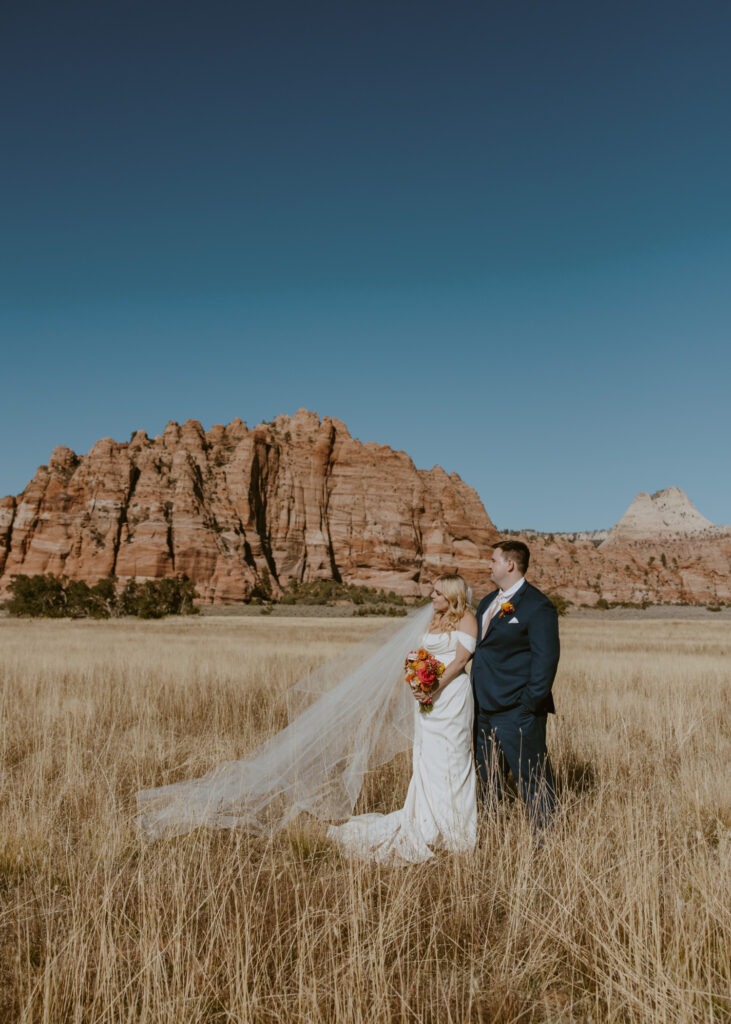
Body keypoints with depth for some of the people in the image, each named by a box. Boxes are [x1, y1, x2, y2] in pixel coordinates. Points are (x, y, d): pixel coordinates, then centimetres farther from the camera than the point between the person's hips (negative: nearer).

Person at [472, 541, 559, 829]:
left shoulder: (537, 606, -13)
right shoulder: (487, 602, 14)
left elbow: (546, 659, -16)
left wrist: (531, 703, -18)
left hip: (517, 711, -9)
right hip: (485, 708, 9)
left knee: (533, 779, 0)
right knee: (488, 778, 19)